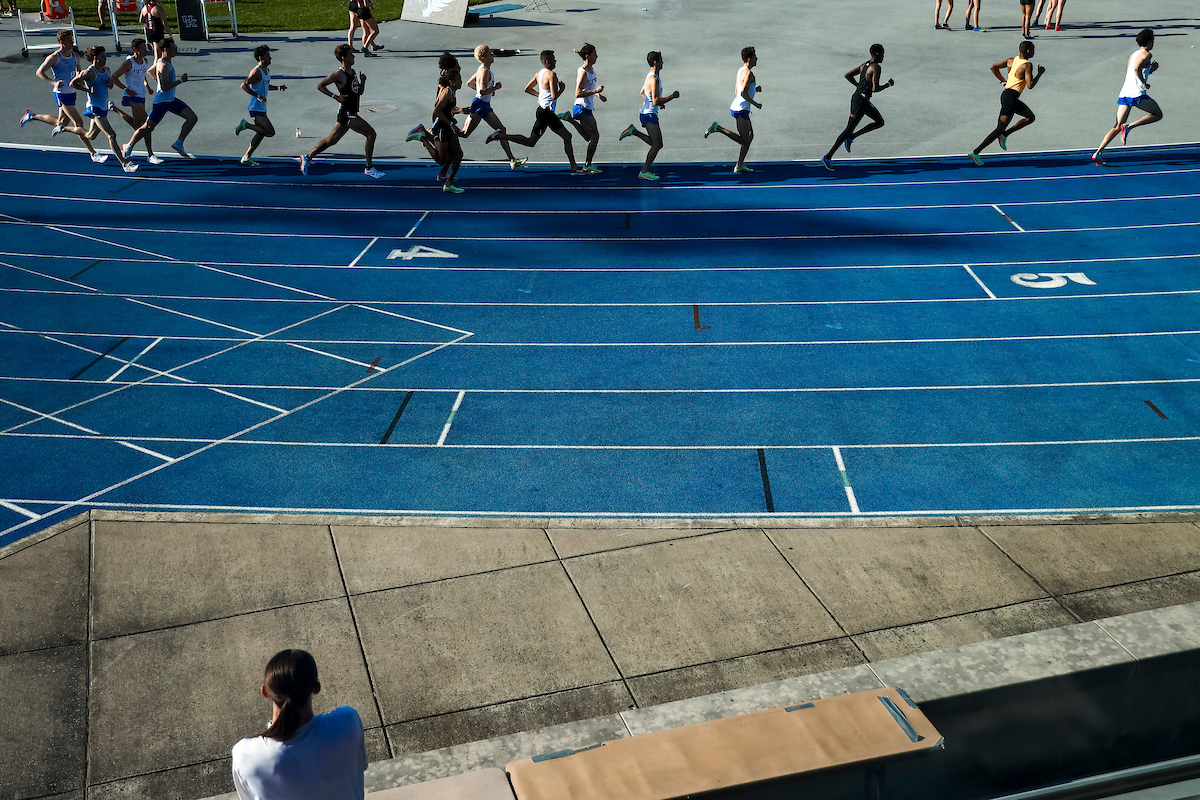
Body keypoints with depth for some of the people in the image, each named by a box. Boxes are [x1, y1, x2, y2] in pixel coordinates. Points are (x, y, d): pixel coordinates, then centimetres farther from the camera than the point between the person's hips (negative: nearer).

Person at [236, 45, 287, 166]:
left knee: (261, 133, 12)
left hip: (262, 108, 10)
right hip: (256, 108, -10)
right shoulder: (256, 72, -16)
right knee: (270, 132, -14)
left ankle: (246, 158, 17)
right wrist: (258, 96, -27)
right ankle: (246, 125, 0)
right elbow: (244, 85, -22)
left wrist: (278, 88, 16)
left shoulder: (267, 71, 15)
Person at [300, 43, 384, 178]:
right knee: (371, 133, -10)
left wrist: (362, 82, 2)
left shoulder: (353, 72, 13)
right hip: (346, 113, -9)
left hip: (351, 113, 9)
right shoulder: (339, 74, -13)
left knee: (331, 139, 15)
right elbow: (320, 86, -9)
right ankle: (369, 169, -4)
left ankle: (307, 157, 24)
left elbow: (360, 92, 21)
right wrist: (336, 97, -16)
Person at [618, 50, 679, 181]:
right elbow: (656, 101, -26)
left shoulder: (650, 76, 13)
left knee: (657, 144, 14)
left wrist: (658, 102, 23)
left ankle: (634, 131, 15)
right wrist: (672, 96, -19)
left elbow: (642, 93, 27)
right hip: (649, 115, -10)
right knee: (657, 144, -6)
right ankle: (644, 172, -1)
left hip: (646, 113, 10)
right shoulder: (654, 79, -19)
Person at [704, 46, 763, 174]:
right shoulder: (748, 73, -14)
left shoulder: (740, 71, 16)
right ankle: (717, 128, -11)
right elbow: (743, 93, -25)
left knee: (750, 136, 15)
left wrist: (754, 89, 16)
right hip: (741, 109, -10)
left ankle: (740, 165, 14)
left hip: (736, 108, 10)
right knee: (744, 141, -8)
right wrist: (755, 104, -14)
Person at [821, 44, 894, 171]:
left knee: (880, 122, 18)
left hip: (857, 96, 10)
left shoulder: (864, 65, 10)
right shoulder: (877, 67, -16)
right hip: (861, 102, -10)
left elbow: (847, 75, 13)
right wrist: (888, 84, -7)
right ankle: (828, 157, -3)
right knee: (849, 129, -5)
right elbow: (875, 89, -23)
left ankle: (851, 137, 11)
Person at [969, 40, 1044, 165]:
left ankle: (1005, 134, 12)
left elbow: (993, 67, 16)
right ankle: (975, 152, -9)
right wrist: (1040, 73, -4)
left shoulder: (1011, 60, 10)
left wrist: (1003, 81, 19)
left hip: (1006, 93, 10)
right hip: (1011, 97, -10)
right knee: (1000, 129, -7)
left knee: (1030, 117, 20)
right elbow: (1030, 85, -17)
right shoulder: (1027, 65, -12)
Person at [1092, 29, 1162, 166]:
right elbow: (1136, 68, -19)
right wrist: (1144, 84, -11)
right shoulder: (1146, 54, -1)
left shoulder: (1133, 55, 24)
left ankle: (1098, 153, -11)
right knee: (1157, 115, 8)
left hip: (1124, 93, 7)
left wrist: (1150, 69, 34)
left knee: (1117, 127, 5)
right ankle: (1129, 126, -12)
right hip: (1137, 93, -7)